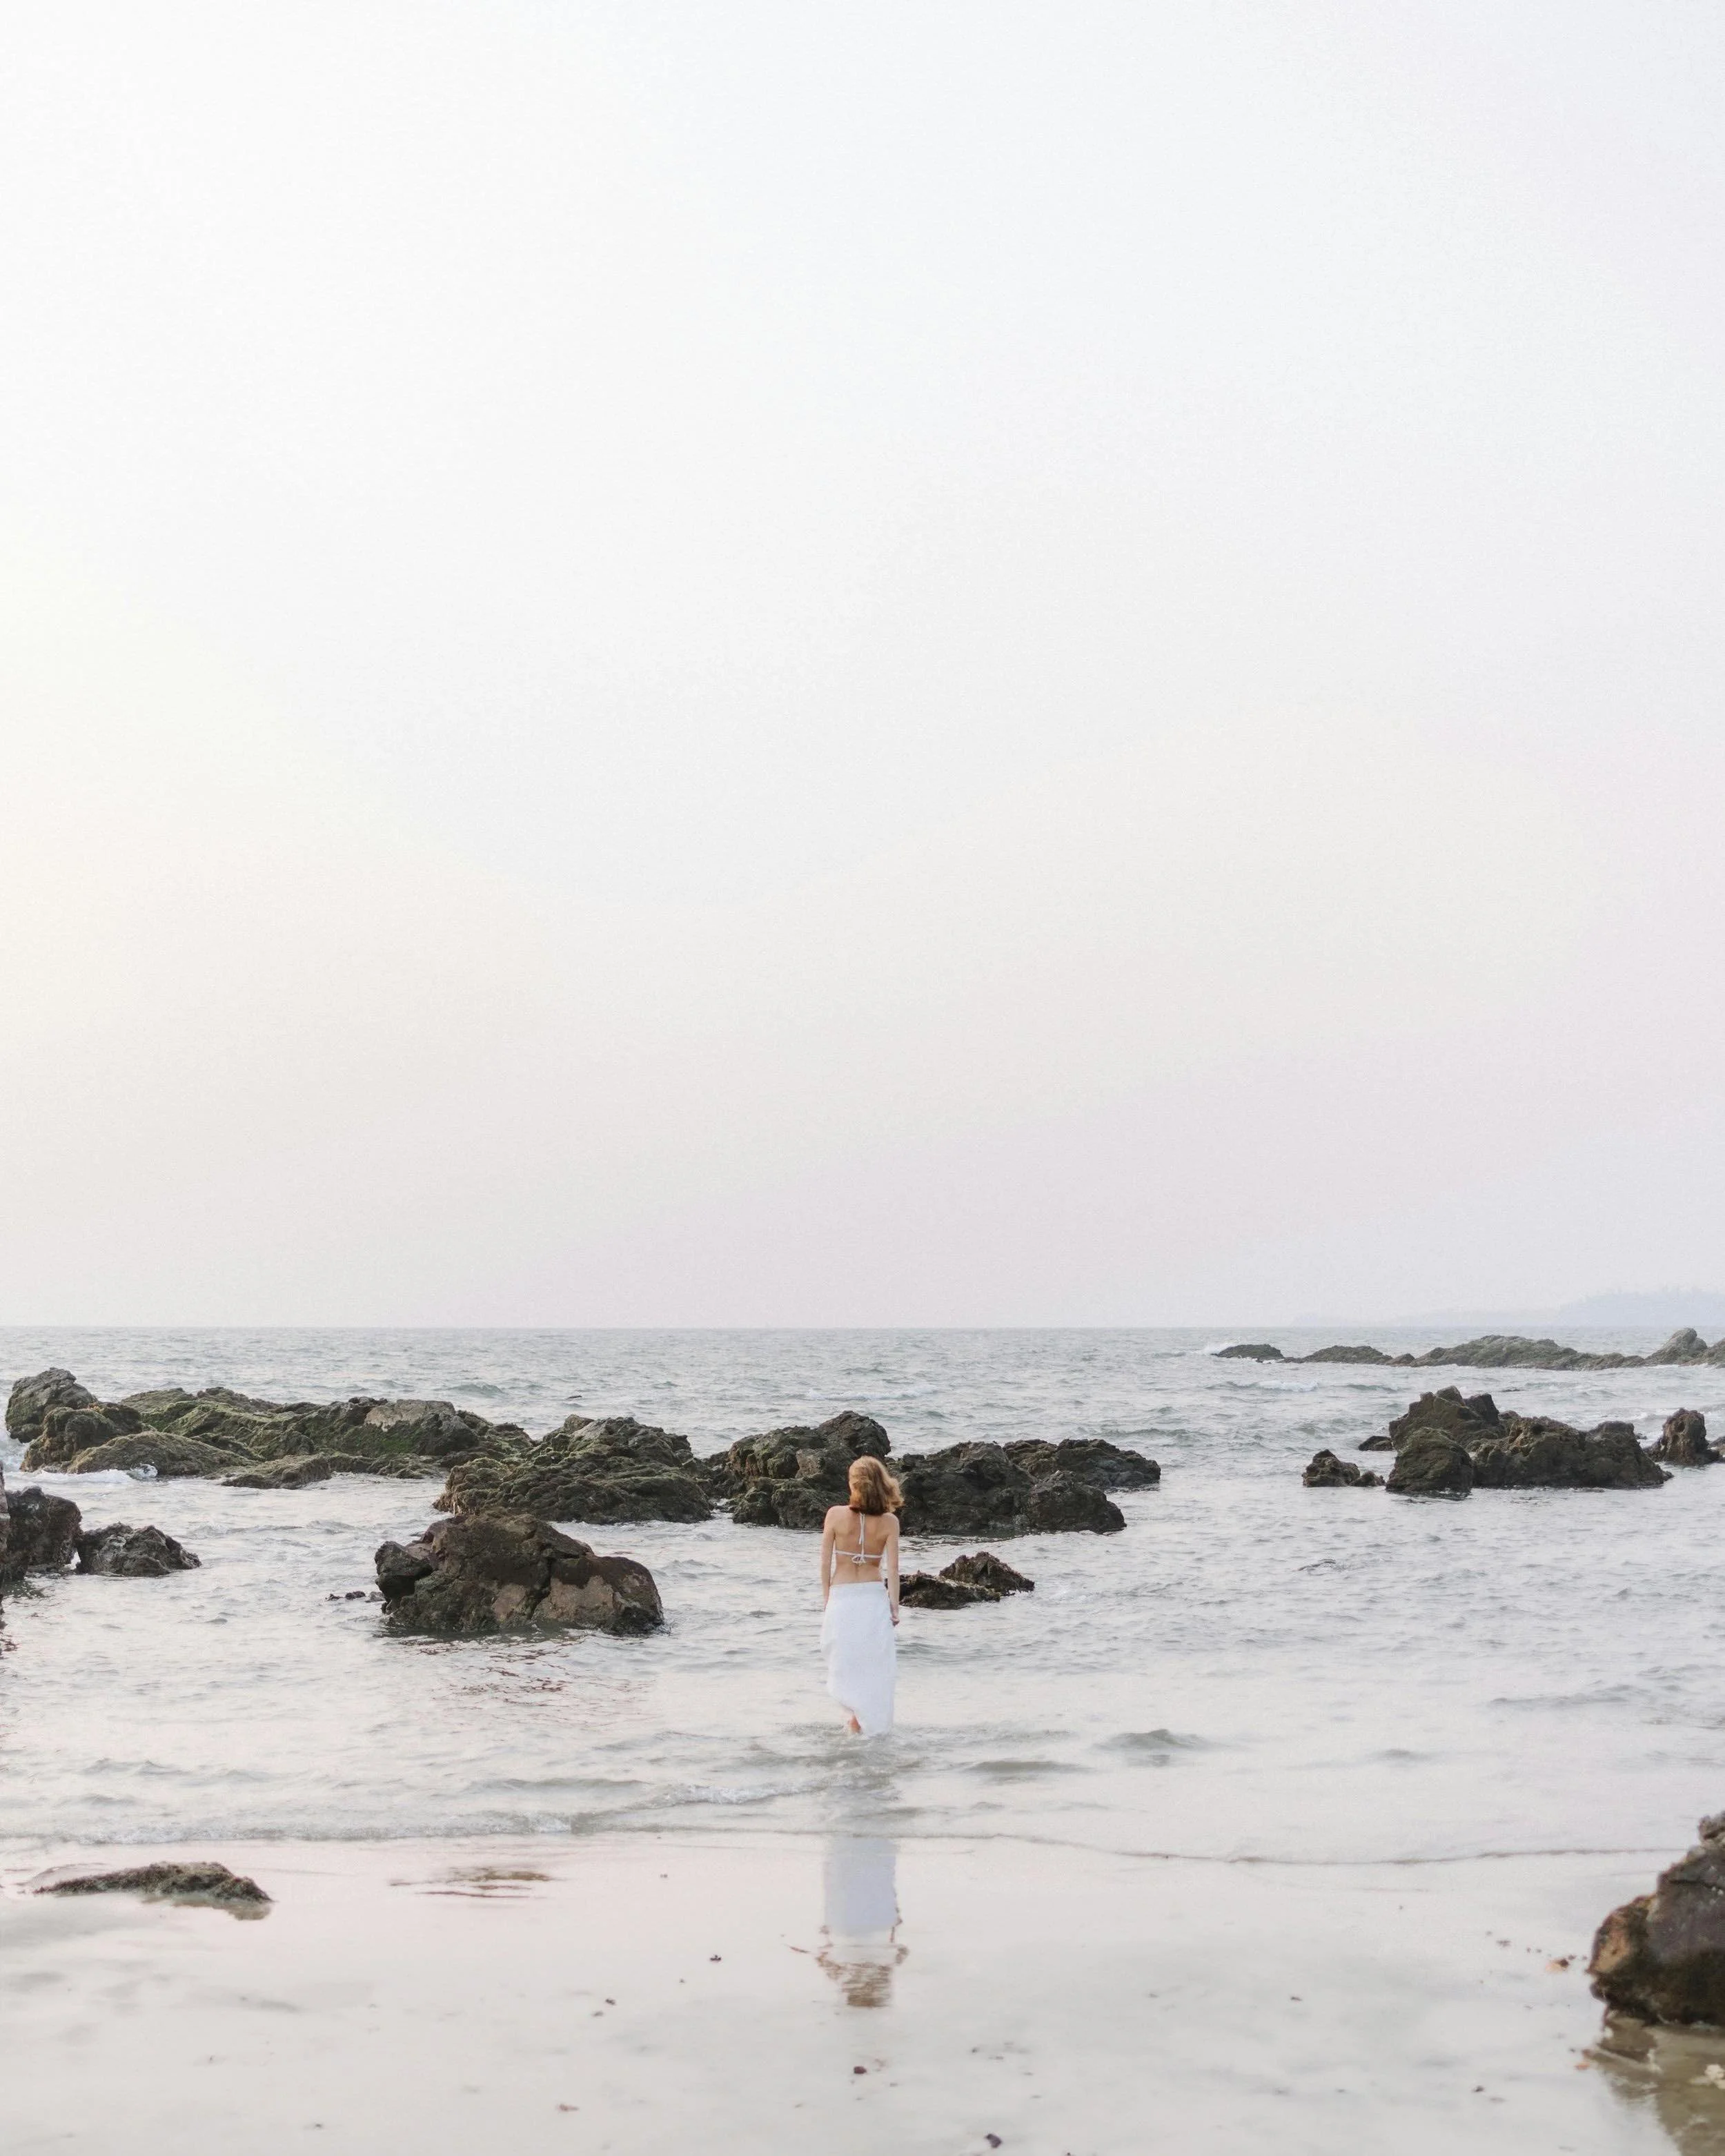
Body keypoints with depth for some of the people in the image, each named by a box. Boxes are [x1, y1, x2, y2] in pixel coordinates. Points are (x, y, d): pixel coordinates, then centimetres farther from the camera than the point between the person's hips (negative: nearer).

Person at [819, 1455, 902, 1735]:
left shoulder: (836, 1514, -8)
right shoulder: (889, 1521, -8)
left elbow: (825, 1562, -3)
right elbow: (892, 1568, -8)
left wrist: (826, 1597, 8)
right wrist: (894, 1605, 0)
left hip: (841, 1597, 0)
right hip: (875, 1597, 0)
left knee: (845, 1662, 14)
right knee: (875, 1665, 12)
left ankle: (854, 1713, -1)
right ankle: (874, 1722, 15)